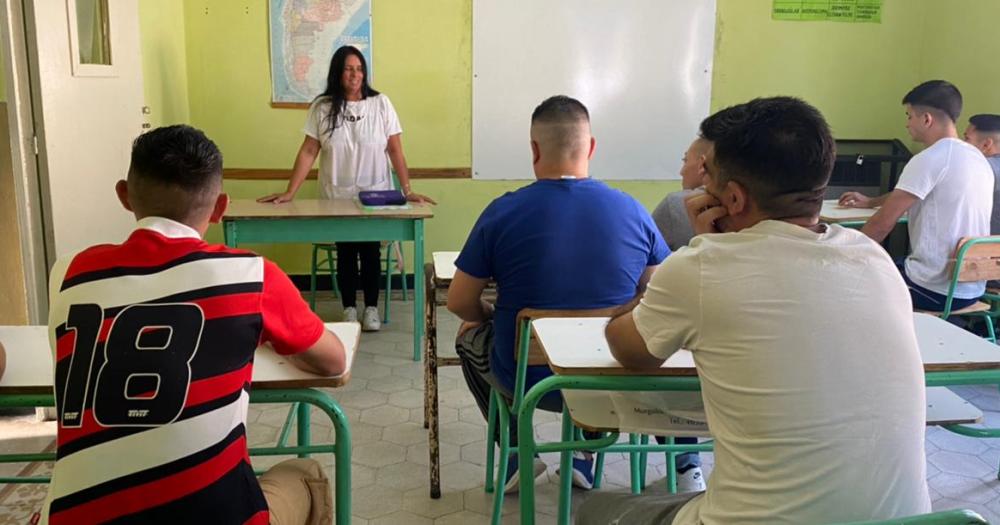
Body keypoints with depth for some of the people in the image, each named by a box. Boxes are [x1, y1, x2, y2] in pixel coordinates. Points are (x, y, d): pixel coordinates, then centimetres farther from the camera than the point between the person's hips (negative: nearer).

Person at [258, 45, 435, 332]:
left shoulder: (380, 104, -4)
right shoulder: (322, 107, -3)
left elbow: (395, 150, -5)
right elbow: (308, 152, -4)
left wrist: (407, 190, -13)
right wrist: (289, 192, -10)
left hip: (375, 197, 0)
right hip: (337, 198, 1)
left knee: (371, 252, 4)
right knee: (345, 253, 8)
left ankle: (371, 308, 21)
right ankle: (349, 308, 23)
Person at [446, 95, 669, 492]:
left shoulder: (503, 211, -13)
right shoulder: (632, 211, -8)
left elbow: (460, 303, -6)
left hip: (526, 379, -1)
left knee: (470, 334, 30)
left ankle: (516, 453, 26)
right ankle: (587, 451, 29)